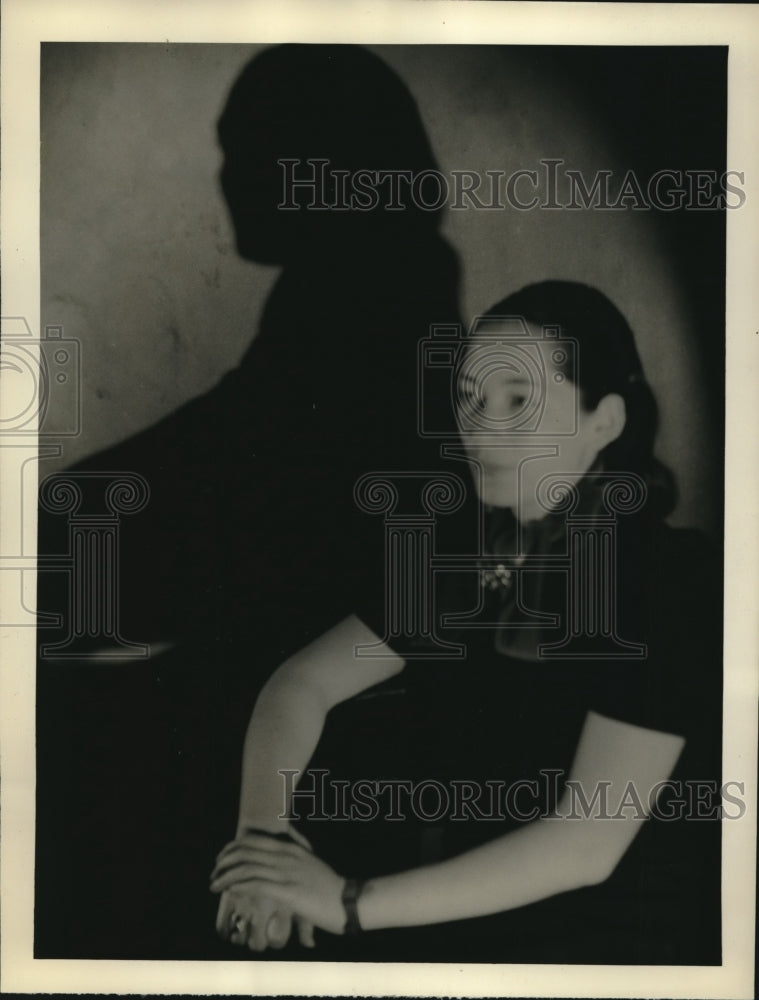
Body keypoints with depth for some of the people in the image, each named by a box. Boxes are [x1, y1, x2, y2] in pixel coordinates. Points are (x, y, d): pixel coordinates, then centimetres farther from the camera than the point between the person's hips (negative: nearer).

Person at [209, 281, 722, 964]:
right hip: (474, 901, 6)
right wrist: (262, 831, -16)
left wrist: (354, 903, -26)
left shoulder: (671, 586, -18)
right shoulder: (472, 555, 4)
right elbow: (302, 684, 3)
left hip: (619, 939, -6)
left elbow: (584, 847, -25)